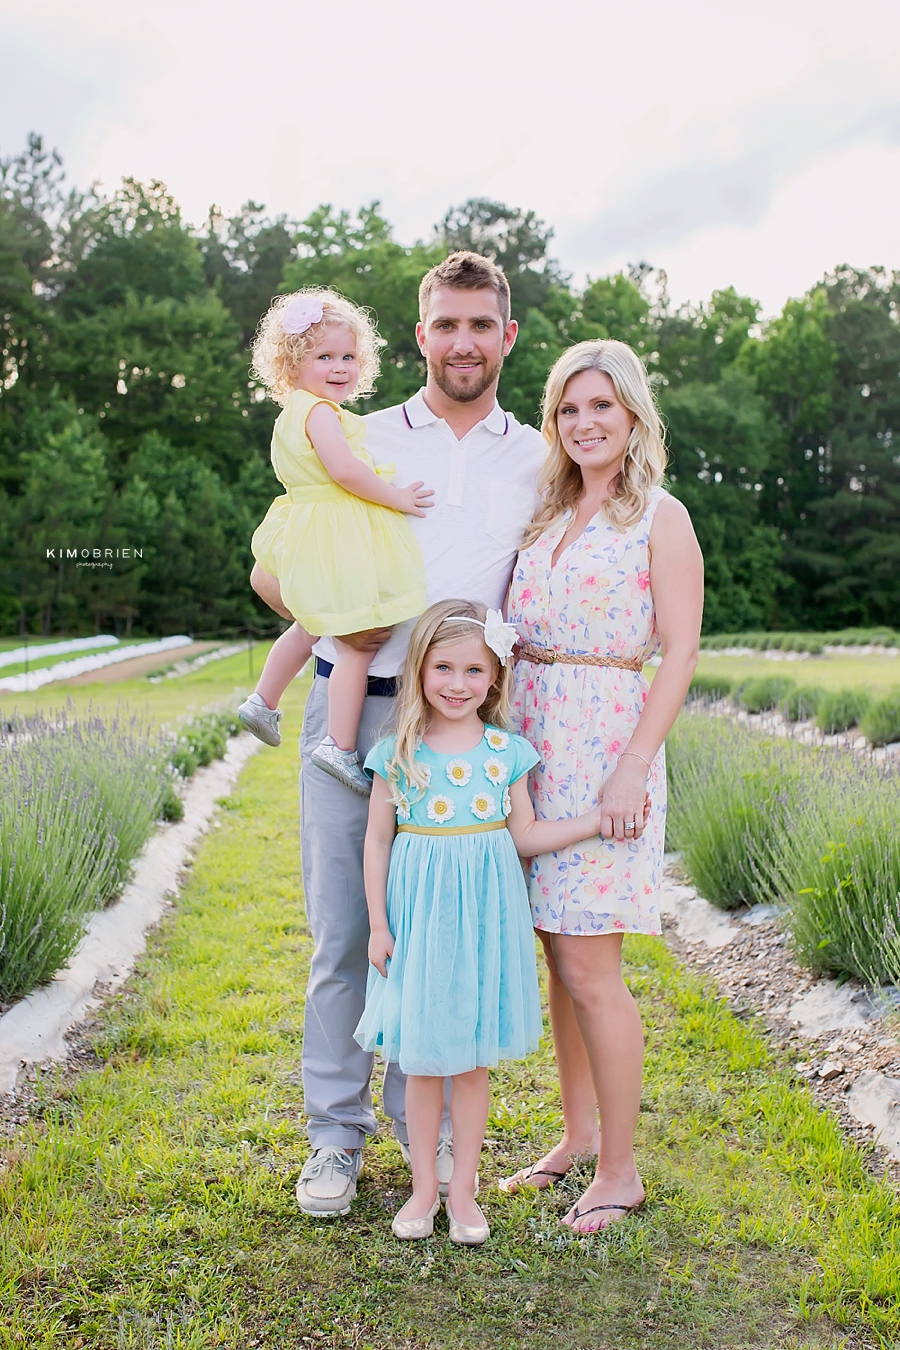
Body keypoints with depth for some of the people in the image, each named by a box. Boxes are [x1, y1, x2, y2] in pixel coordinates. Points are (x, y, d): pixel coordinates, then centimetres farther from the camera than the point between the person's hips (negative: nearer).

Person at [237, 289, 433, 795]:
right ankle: (340, 746, -5)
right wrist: (396, 497, -17)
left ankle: (264, 703, 43)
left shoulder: (295, 413, 16)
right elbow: (345, 470, -27)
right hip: (339, 546, -11)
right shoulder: (319, 411, -15)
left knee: (312, 627, 29)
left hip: (312, 538, 11)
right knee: (358, 642, -7)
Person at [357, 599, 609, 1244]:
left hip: (484, 914, 1)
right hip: (418, 913, 0)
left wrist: (598, 818, -4)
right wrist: (378, 923, -2)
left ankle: (462, 1190, 24)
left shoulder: (508, 751, 0)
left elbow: (526, 834, 4)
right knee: (421, 1060, 8)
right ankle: (423, 1188, 26)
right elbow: (378, 840, 1)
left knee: (473, 1060, 8)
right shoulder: (398, 754, -3)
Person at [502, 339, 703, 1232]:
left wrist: (632, 772, -16)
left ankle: (619, 1169, 11)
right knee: (557, 957, 12)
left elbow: (680, 655, -9)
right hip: (531, 743, 6)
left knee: (589, 969, -5)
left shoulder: (659, 517, -3)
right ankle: (577, 1136, 27)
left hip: (607, 746, -6)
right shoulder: (545, 514, 15)